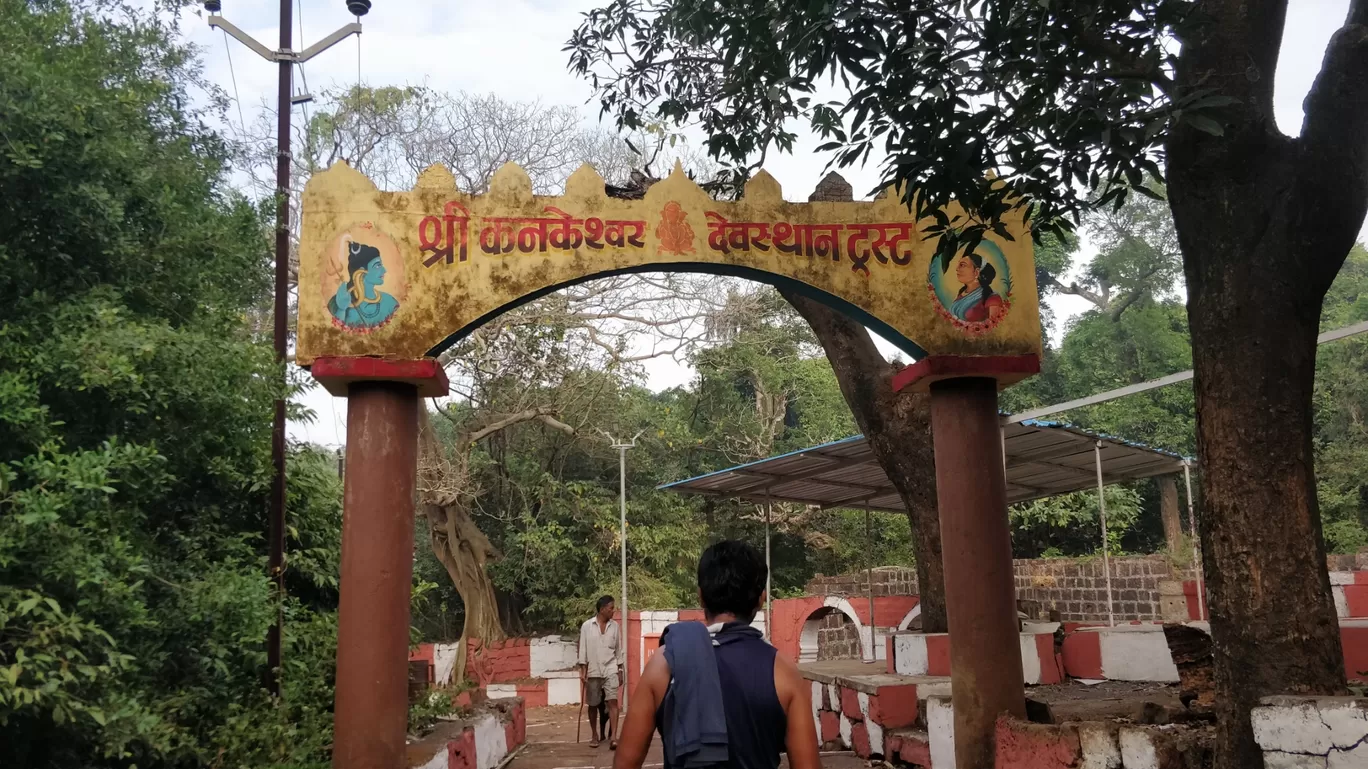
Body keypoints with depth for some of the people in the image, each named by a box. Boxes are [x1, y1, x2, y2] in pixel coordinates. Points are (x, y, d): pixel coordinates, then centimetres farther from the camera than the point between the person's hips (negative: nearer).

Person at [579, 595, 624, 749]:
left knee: (612, 702, -11)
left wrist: (620, 670, 9)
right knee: (593, 705, 9)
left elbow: (618, 649, 9)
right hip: (593, 670, -1)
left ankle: (613, 737, -15)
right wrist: (583, 670, -8)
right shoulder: (587, 625, -4)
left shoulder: (614, 626, 3)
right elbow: (583, 649, -4)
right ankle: (594, 736, 23)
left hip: (610, 669, 1)